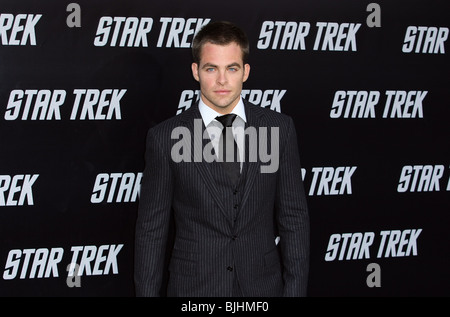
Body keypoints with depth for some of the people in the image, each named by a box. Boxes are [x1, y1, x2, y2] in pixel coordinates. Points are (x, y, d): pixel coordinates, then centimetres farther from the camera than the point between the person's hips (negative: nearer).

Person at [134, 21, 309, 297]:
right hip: (193, 287, -1)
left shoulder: (279, 129, -1)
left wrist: (295, 291, -3)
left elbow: (294, 218, 0)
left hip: (263, 285, 1)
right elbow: (152, 229, -2)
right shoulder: (166, 137, -5)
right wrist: (148, 292, -3)